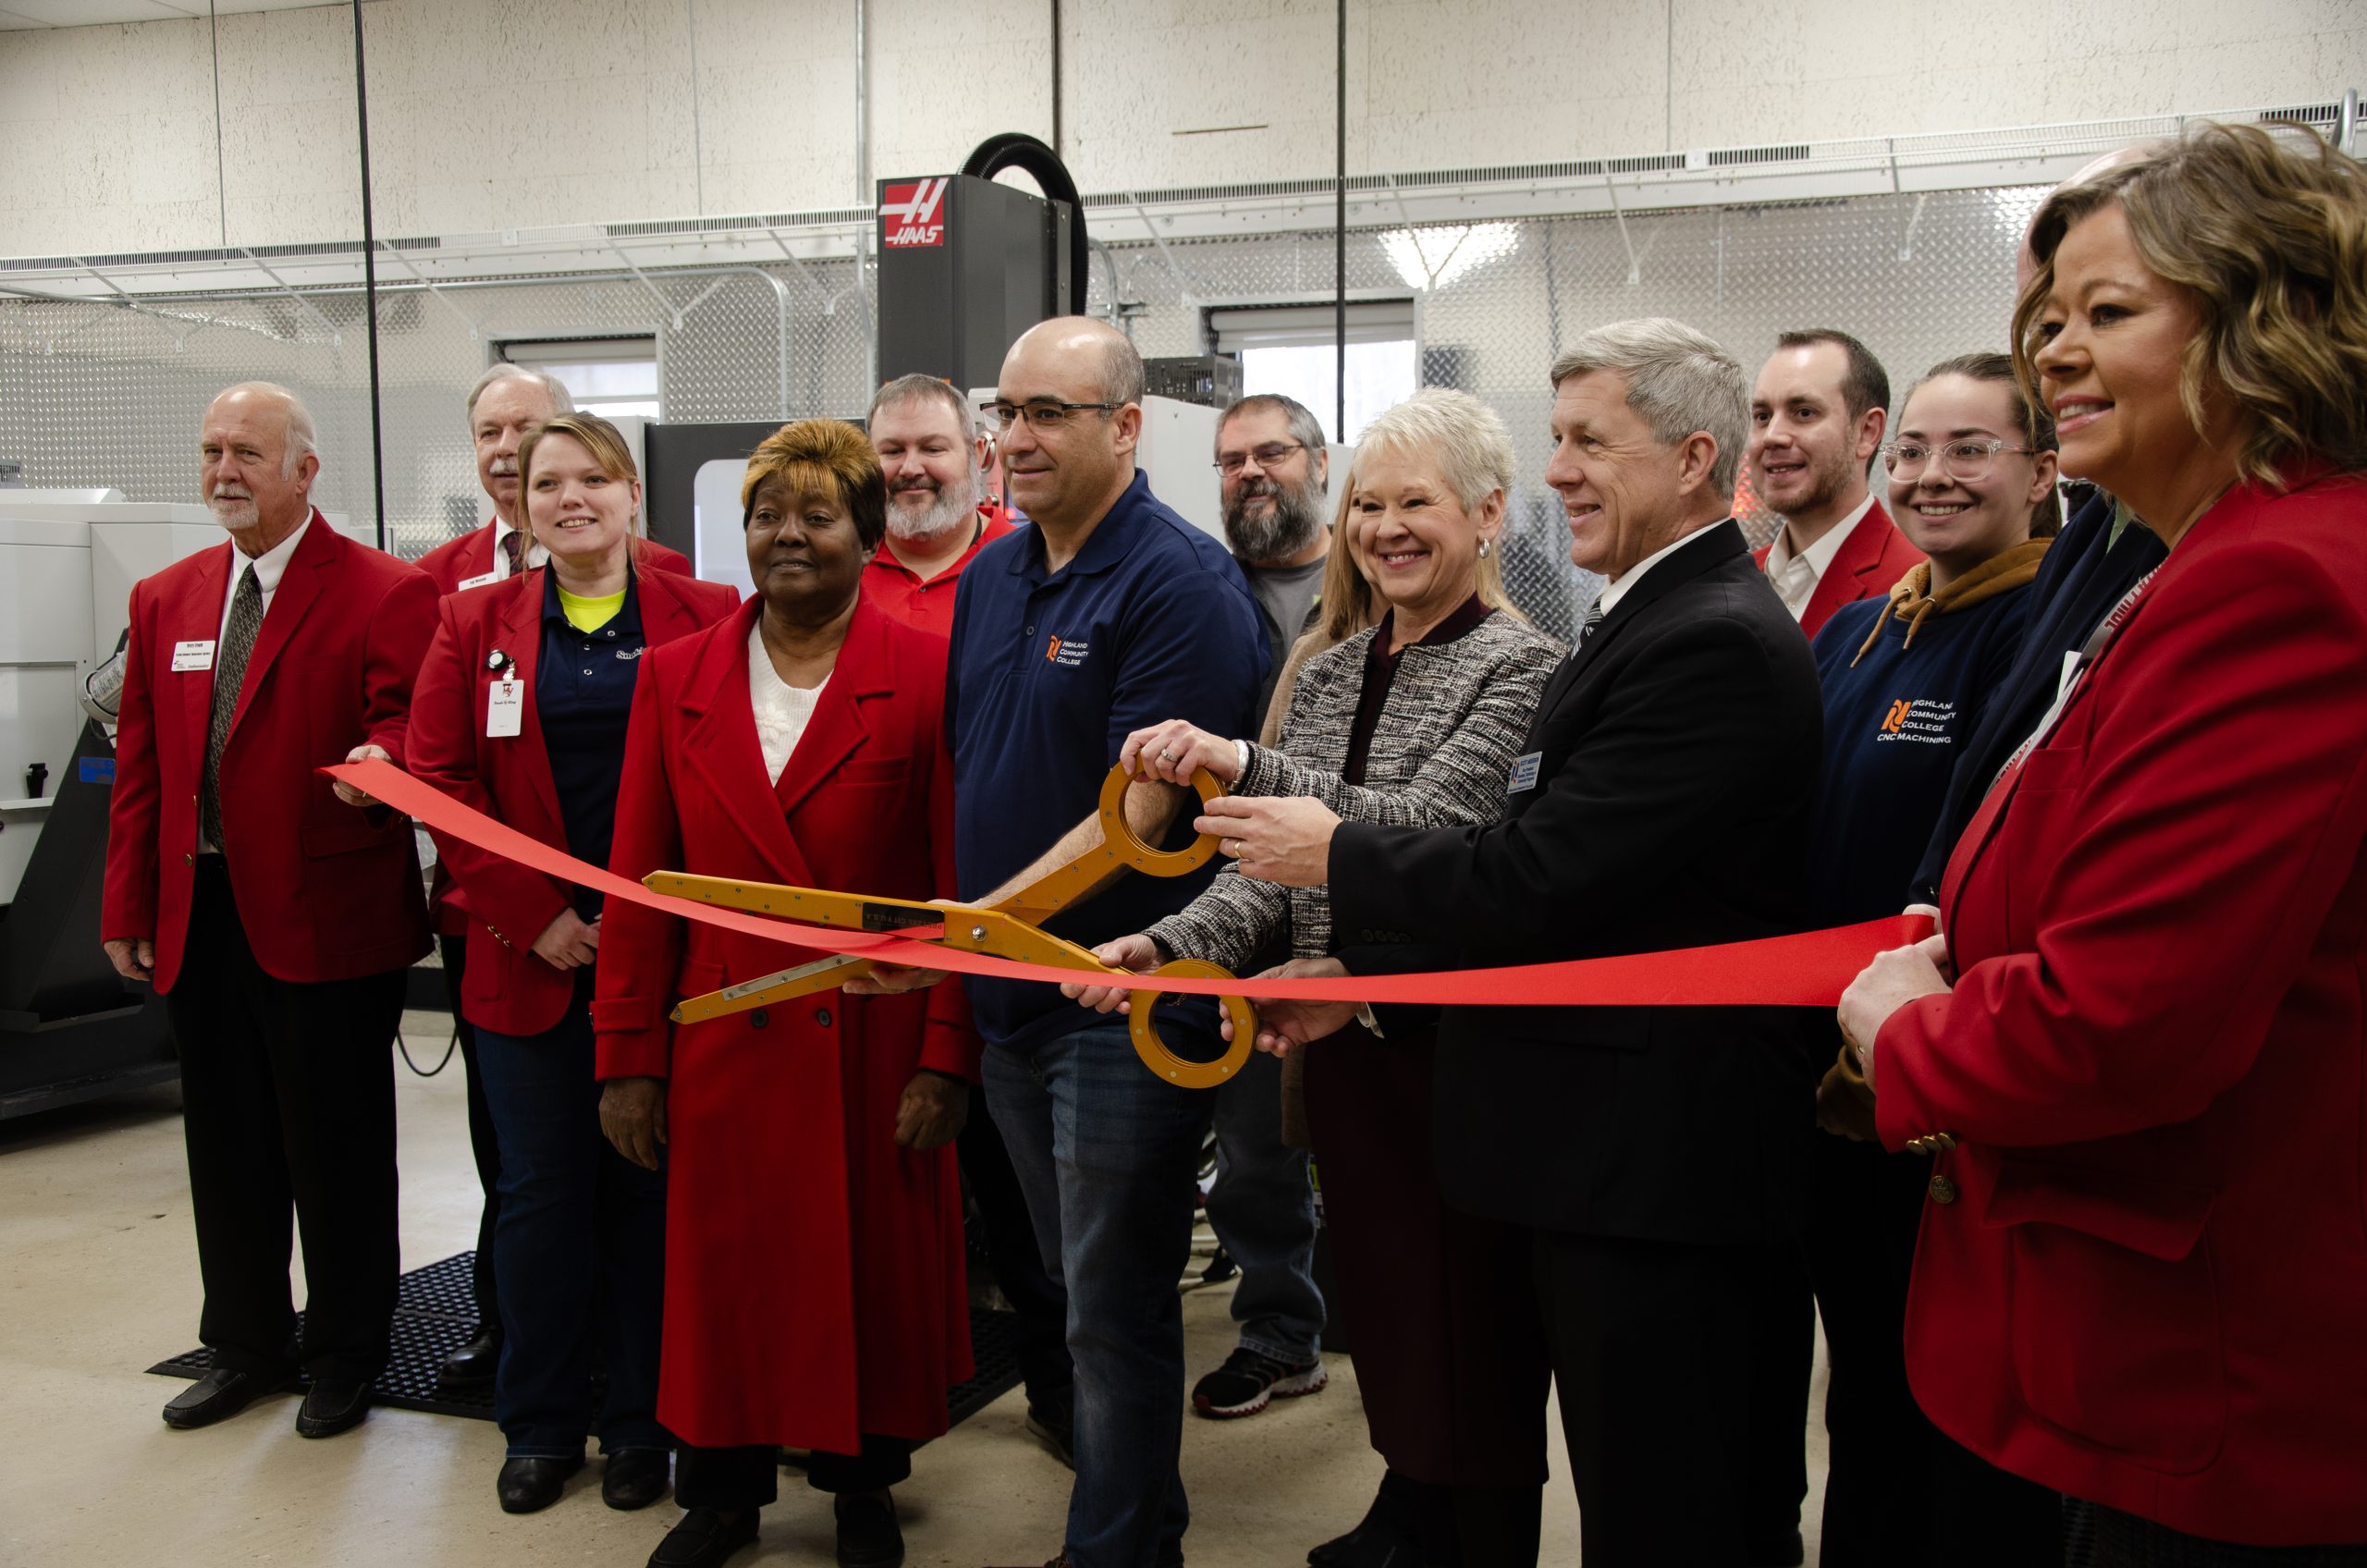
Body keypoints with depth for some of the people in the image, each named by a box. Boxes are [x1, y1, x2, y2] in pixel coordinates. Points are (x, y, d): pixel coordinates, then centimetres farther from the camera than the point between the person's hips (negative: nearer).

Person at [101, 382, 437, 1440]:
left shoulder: (385, 595, -6)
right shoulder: (164, 600, 13)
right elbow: (140, 764, 13)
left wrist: (381, 760, -35)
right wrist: (127, 906, 9)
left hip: (324, 916, -6)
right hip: (199, 916, 6)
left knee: (335, 1150, 5)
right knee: (226, 1144, 16)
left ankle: (343, 1360, 22)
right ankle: (247, 1345, 33)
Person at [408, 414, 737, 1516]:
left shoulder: (708, 620, 1)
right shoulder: (476, 626, 7)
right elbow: (437, 782, 2)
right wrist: (532, 916, -7)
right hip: (528, 958, 1)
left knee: (650, 1184, 6)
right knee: (540, 1188, 8)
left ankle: (643, 1422, 20)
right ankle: (540, 1424, 23)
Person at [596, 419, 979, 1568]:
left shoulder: (925, 677, -4)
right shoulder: (676, 678, 5)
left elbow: (962, 886, -6)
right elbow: (638, 883, 5)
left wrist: (945, 1060, -11)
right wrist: (629, 1059, 1)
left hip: (873, 1040, -2)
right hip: (723, 1041, 2)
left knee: (872, 1268, 10)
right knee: (721, 1271, 11)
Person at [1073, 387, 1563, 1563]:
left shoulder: (1522, 667, -10)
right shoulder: (1330, 672, 10)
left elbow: (1432, 829, -24)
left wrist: (1244, 766, -33)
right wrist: (1167, 943, -13)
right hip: (1344, 1036, 7)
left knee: (1472, 1325, 4)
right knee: (1378, 1296, 19)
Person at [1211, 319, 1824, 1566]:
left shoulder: (1715, 644, -19)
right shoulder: (1642, 618, 13)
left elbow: (1535, 880, -23)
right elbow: (1545, 875, 14)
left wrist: (1333, 852, -9)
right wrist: (1366, 975, 8)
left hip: (1652, 1145, -10)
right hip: (1614, 1142, 10)